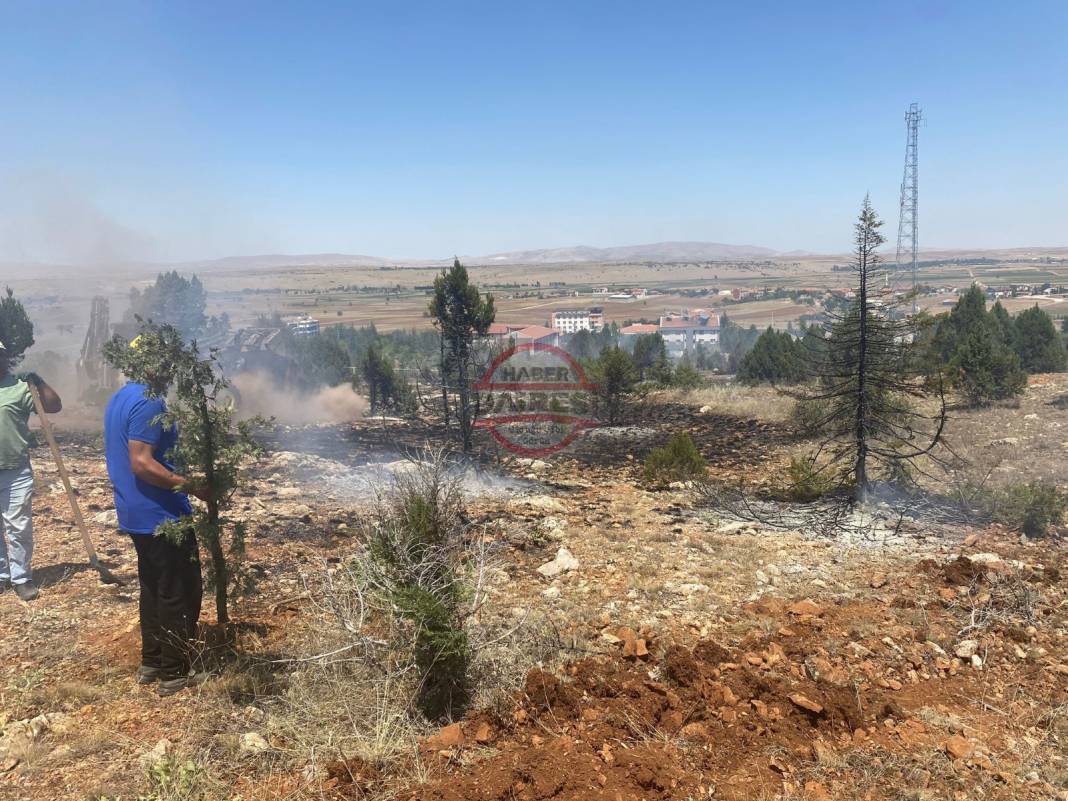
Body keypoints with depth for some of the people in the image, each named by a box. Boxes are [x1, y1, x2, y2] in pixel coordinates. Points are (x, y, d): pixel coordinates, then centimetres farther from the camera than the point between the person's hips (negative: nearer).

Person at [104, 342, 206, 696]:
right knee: (180, 592, 1)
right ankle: (175, 672, 9)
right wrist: (192, 485, -26)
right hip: (161, 515, -10)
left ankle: (151, 663, 29)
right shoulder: (148, 403, -20)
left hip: (137, 514, 10)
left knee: (154, 588, 19)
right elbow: (142, 463, -26)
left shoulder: (120, 398, 12)